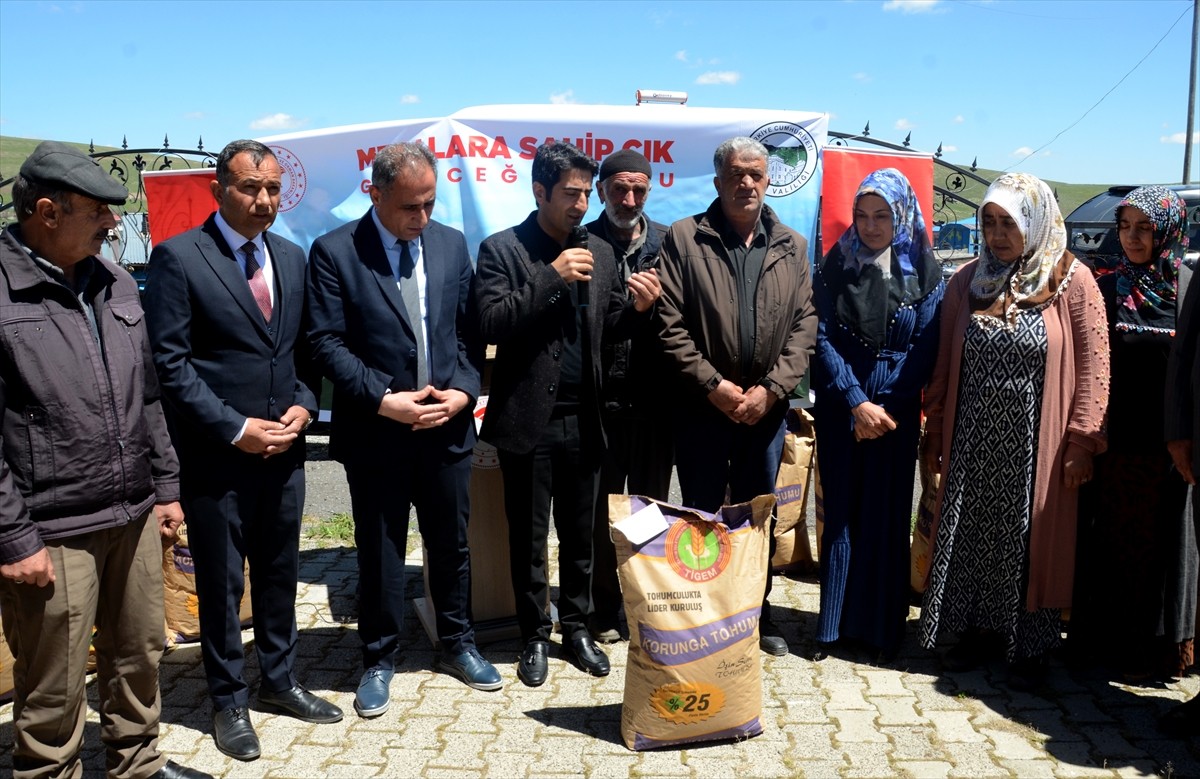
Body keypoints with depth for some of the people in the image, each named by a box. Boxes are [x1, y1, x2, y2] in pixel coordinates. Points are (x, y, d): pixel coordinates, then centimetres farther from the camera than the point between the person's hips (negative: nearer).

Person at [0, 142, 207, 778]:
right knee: (53, 690, 6)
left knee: (140, 655, 19)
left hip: (134, 517, 7)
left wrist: (165, 486, 14)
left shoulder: (115, 284, 9)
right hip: (52, 535, -6)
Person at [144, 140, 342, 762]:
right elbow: (170, 362, -12)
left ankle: (279, 681, 35)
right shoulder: (177, 257, -9)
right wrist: (235, 429, -16)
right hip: (216, 454, -5)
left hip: (283, 448, 5)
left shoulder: (292, 257, 9)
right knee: (221, 583, 9)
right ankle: (228, 700, 26)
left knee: (280, 572, 17)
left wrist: (303, 405, -3)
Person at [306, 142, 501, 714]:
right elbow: (327, 343, -10)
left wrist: (463, 390, -8)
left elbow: (469, 331, 7)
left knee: (452, 544, 16)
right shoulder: (334, 252, -7)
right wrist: (383, 399, -18)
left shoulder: (451, 244, 5)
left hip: (447, 425, 4)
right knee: (379, 554, 9)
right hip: (376, 431, -3)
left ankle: (456, 644, 35)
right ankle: (378, 660, 28)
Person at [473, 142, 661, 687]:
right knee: (528, 538, 9)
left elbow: (609, 330, 12)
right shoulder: (502, 250, -4)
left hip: (583, 419, 4)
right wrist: (552, 276, -20)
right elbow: (490, 324, -15)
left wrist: (637, 308, -9)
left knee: (579, 533, 14)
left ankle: (576, 627, 30)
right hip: (529, 419, -3)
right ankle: (535, 636, 25)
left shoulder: (600, 253, 9)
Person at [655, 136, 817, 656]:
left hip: (766, 408, 3)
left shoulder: (792, 247, 7)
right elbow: (670, 324, -8)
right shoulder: (684, 239, -3)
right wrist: (714, 386, -14)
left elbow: (805, 325, 2)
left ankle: (757, 612, 30)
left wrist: (771, 389, -10)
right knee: (701, 514, 8)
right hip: (703, 406, -3)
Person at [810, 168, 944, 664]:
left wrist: (886, 408, -9)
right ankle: (836, 623, 14)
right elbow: (822, 337, -5)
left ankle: (883, 627, 15)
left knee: (888, 514, 5)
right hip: (839, 408, 1)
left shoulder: (923, 269, -1)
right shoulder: (836, 264, 0)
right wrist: (857, 403, -11)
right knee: (841, 511, 5)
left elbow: (925, 346, -3)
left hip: (896, 412, 0)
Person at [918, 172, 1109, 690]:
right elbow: (944, 364, 7)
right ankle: (977, 630, 26)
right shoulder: (967, 281, 4)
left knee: (1032, 542, 6)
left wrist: (1082, 439, -10)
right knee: (971, 536, 9)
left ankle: (1029, 646, 20)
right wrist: (935, 433, 5)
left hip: (1036, 444, -3)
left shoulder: (1072, 282, -5)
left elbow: (1093, 364, -7)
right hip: (973, 442, 3)